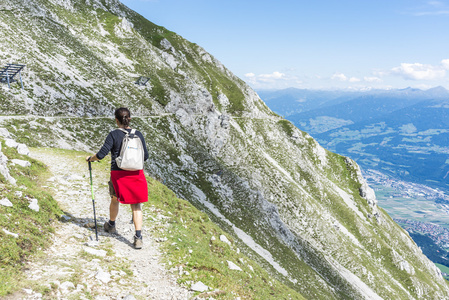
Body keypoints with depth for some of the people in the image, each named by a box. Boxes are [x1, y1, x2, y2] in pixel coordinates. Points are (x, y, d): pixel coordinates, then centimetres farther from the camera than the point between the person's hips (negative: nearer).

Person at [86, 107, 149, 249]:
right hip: (136, 173, 2)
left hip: (118, 173, -1)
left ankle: (111, 225, 47)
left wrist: (90, 158, 7)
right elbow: (145, 156, 7)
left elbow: (101, 154, -13)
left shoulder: (113, 135, -8)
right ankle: (138, 237, -3)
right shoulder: (138, 134, 1)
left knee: (115, 199, 24)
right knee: (136, 205, 7)